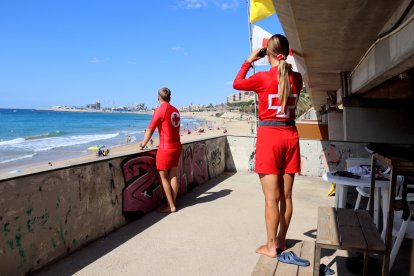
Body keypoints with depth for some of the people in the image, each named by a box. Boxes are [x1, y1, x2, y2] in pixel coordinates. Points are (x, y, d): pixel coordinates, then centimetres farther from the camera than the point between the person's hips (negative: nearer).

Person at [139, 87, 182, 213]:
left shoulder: (160, 110, -11)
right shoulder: (175, 110, 10)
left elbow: (150, 130, -8)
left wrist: (143, 144, 4)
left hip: (166, 148, -7)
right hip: (177, 146, 7)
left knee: (163, 176, 1)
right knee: (173, 175, 10)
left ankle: (171, 206, 3)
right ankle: (173, 203, 16)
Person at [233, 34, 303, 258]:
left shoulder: (262, 78, -9)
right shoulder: (296, 78, 4)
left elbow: (237, 83, 9)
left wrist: (249, 61, 17)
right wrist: (283, 64, 24)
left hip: (269, 136, -5)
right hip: (290, 136, 5)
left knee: (271, 197, 1)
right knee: (286, 195, 12)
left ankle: (271, 246, 12)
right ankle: (281, 240, 27)